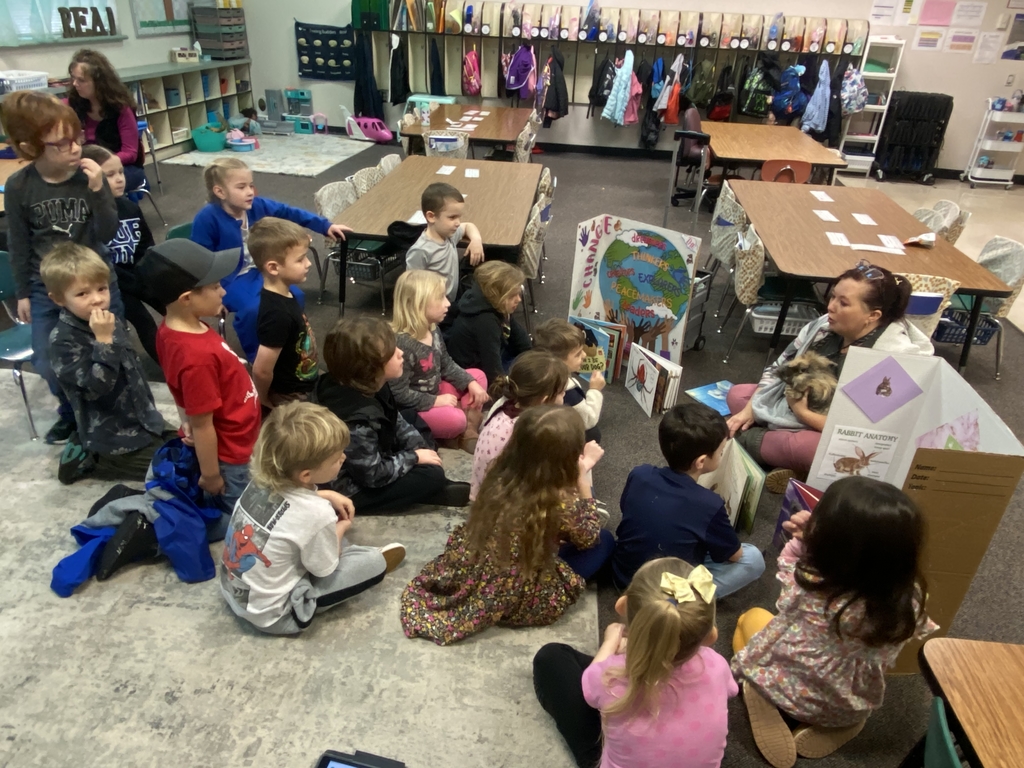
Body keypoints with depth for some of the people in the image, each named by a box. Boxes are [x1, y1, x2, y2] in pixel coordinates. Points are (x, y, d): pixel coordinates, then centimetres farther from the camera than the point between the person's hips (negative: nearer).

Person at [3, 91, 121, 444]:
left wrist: (97, 191, -27)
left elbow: (108, 233, -13)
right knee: (47, 364, 8)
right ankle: (72, 413, 35)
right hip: (46, 288, 1)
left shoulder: (90, 176, -11)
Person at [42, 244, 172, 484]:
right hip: (114, 437, -7)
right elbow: (97, 387, -29)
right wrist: (104, 340, -34)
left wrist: (150, 413, 20)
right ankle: (96, 458, 4)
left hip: (139, 421, 7)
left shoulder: (110, 320, 1)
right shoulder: (63, 340, -21)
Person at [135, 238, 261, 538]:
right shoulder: (198, 356, -36)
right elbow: (202, 426, -26)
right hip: (224, 452, -8)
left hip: (223, 443, 8)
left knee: (219, 505, 31)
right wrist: (211, 475, -15)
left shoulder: (172, 328, -9)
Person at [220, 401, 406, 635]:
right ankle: (374, 561, 24)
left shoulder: (262, 479, -11)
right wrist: (340, 528, 5)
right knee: (373, 565, -6)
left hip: (233, 589, 7)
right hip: (271, 615, -7)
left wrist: (328, 496, 8)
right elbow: (325, 570, -11)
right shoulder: (316, 514, -30)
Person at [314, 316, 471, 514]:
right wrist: (414, 457, -15)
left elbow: (396, 422, 8)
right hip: (353, 490, -10)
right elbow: (374, 475, -27)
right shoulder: (358, 418, -36)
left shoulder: (370, 387, -8)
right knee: (433, 475, -19)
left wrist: (420, 447, -5)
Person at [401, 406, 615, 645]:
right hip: (516, 597, -5)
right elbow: (589, 537, -1)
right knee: (603, 542, 5)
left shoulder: (500, 475, -8)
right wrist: (582, 482, -1)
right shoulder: (561, 502, -22)